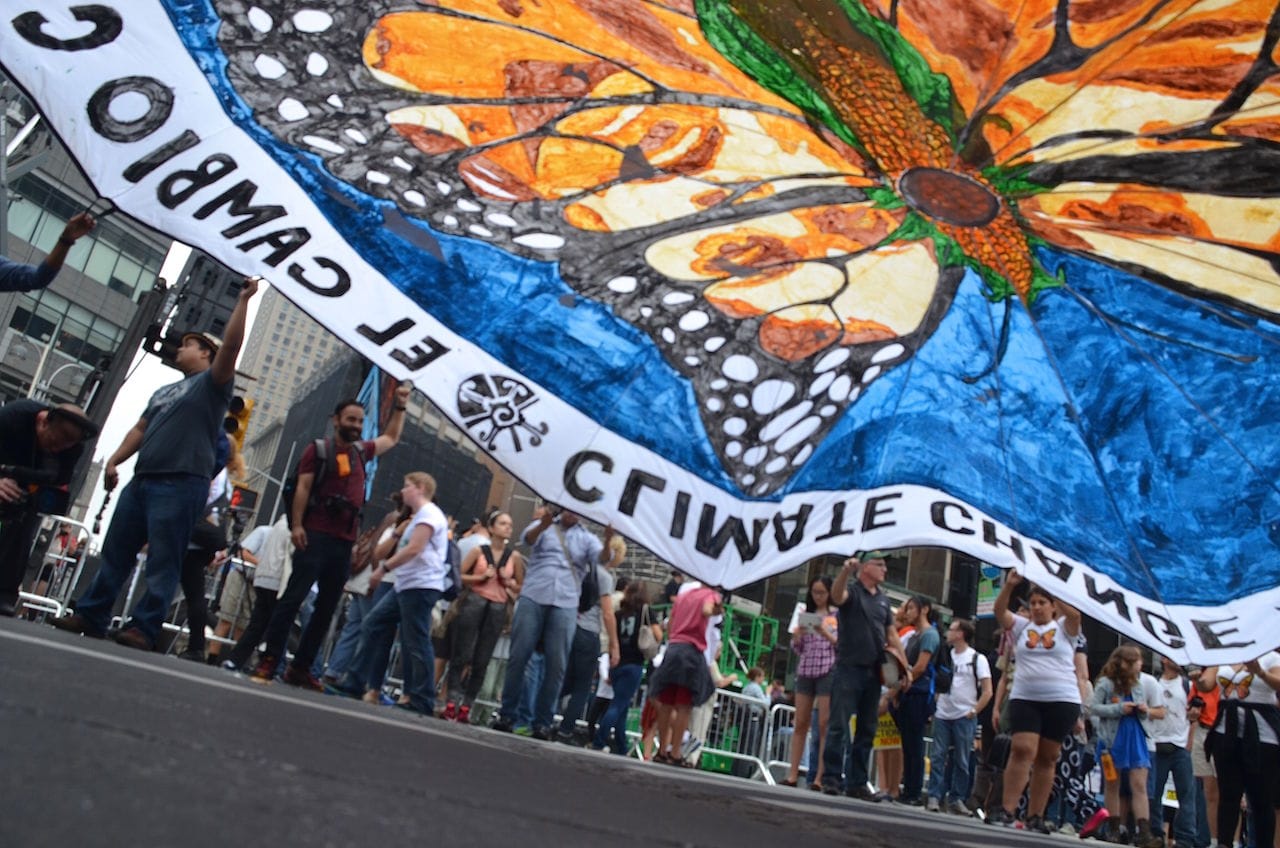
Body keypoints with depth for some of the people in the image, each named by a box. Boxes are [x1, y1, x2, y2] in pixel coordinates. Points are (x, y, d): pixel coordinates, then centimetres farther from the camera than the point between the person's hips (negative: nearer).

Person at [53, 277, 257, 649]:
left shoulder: (211, 383, 1)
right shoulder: (164, 391, 26)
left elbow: (231, 345, -14)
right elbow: (140, 429, 23)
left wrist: (243, 300, -15)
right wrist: (114, 460, 9)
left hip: (181, 485, -8)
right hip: (142, 480, 9)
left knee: (162, 562, -6)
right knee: (115, 552, 11)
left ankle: (143, 629, -3)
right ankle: (90, 616, 19)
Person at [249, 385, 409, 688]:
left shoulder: (362, 451, 18)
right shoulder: (319, 449, 2)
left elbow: (391, 438, 34)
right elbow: (302, 487, -5)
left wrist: (400, 406, 28)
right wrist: (297, 524, -16)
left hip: (345, 542, 6)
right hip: (316, 535, -6)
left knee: (327, 607, 5)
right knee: (294, 597, -10)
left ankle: (300, 667, 10)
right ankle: (268, 661, -7)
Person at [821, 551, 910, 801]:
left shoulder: (883, 599, 16)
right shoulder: (852, 589, -3)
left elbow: (891, 635, 19)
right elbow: (837, 596, -27)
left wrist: (905, 666, 11)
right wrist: (845, 571, -45)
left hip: (873, 672, 7)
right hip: (849, 669, -7)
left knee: (867, 730, 8)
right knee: (839, 726, -7)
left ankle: (857, 783, 14)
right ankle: (831, 778, -3)